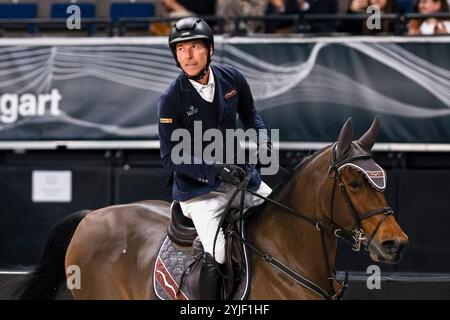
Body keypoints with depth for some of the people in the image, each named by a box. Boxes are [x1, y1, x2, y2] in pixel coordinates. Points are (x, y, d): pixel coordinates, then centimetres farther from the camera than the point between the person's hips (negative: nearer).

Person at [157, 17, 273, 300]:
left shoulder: (232, 79, -4)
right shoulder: (172, 100, -16)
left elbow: (248, 112, 17)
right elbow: (171, 156, -14)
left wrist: (261, 138, -4)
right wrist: (215, 170, -26)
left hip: (237, 173, 5)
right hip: (198, 187, -5)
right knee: (216, 256, -23)